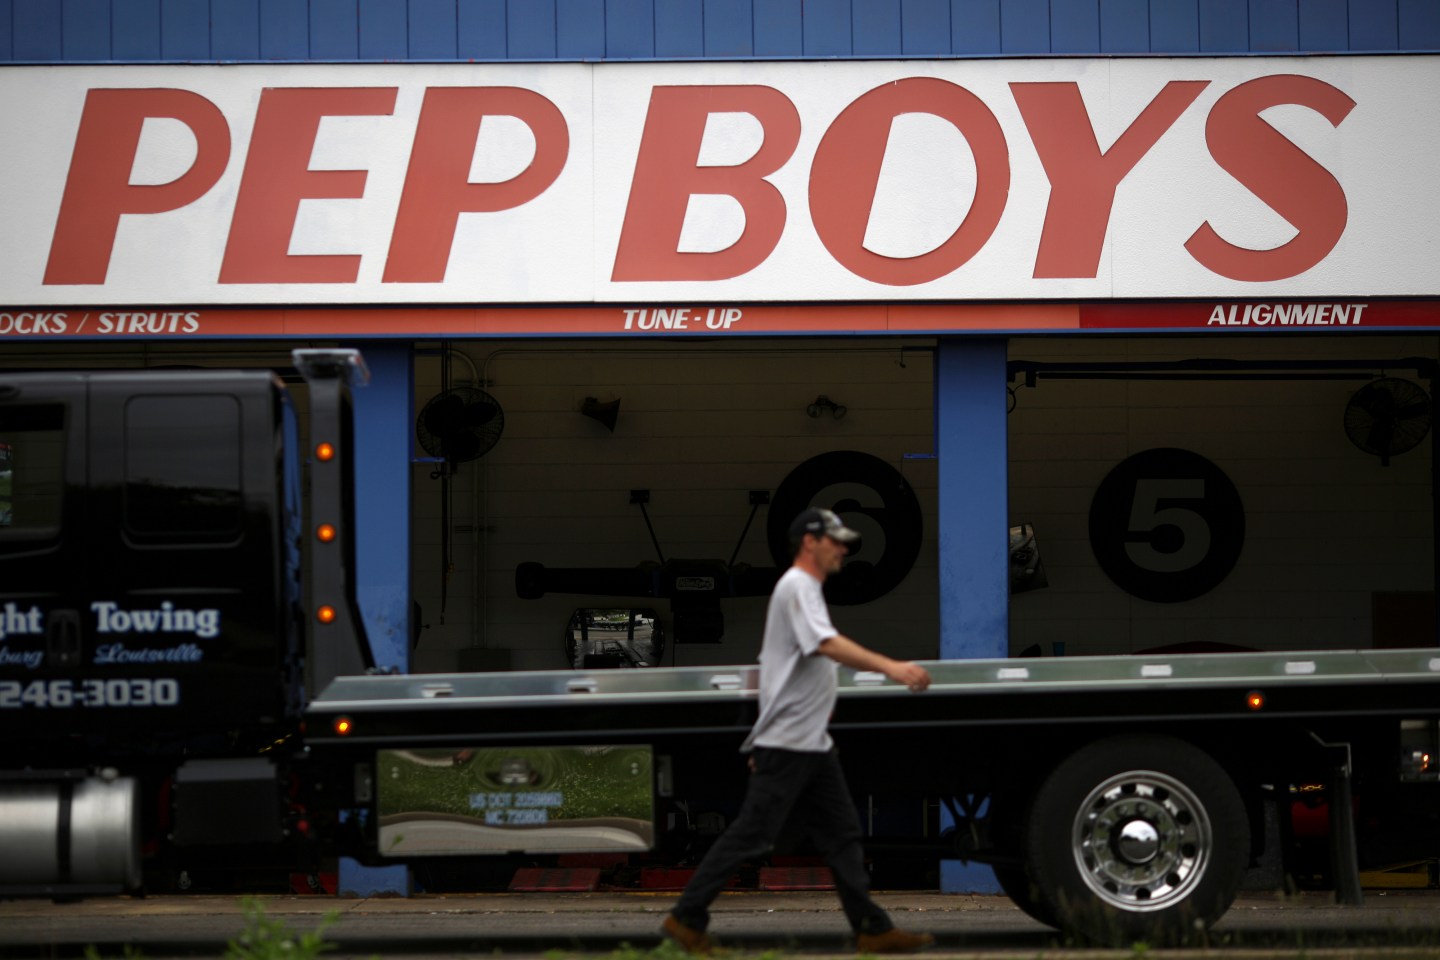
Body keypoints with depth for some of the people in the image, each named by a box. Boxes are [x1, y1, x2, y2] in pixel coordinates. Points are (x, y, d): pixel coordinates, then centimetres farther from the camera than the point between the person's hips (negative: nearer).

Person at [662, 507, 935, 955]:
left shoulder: (805, 590, 19)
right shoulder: (797, 587, -13)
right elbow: (827, 644, -30)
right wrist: (889, 667, -41)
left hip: (813, 745, 10)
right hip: (786, 744, -10)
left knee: (842, 833, 8)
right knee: (751, 834, -7)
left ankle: (873, 929, 8)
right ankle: (686, 918, -1)